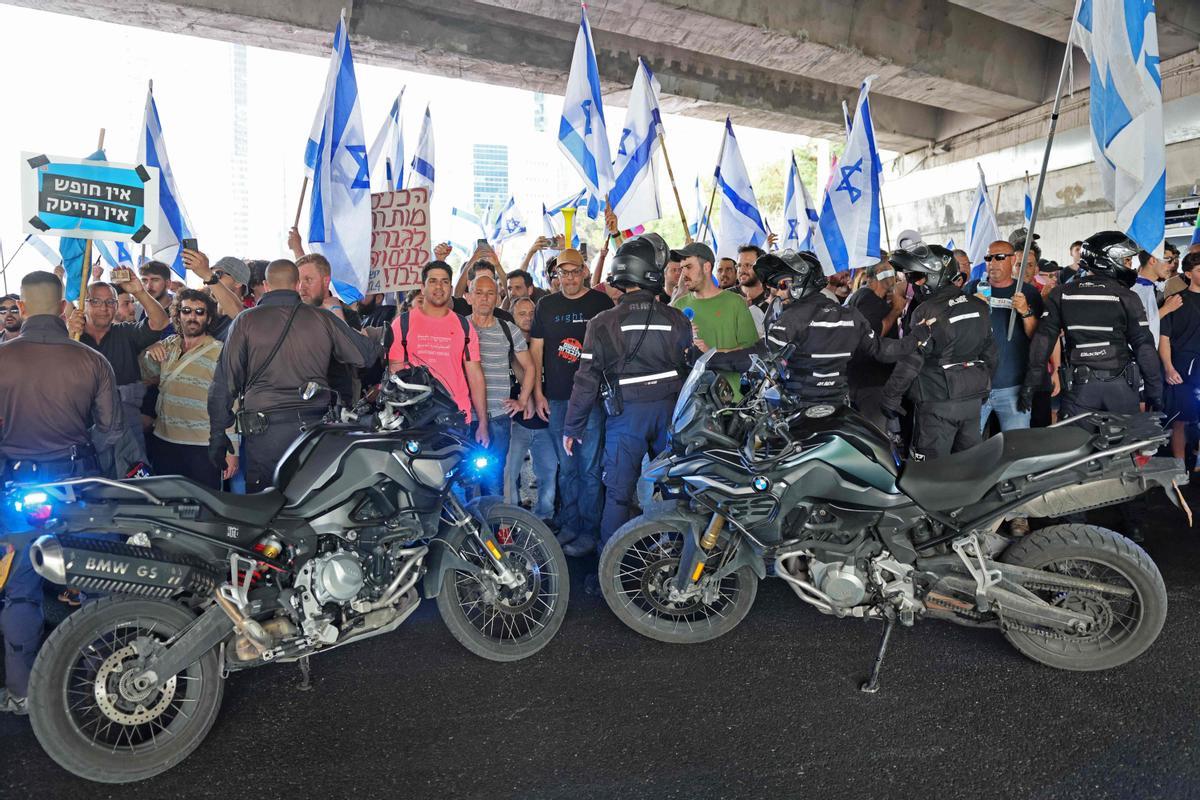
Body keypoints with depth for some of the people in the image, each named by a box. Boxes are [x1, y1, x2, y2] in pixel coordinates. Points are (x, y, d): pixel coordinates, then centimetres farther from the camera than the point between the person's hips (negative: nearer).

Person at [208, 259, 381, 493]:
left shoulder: (246, 321, 1)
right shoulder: (324, 318, 3)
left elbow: (225, 381, -1)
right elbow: (367, 354, 11)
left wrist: (217, 435, 6)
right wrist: (340, 322, 30)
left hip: (263, 430, -1)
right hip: (314, 426, 2)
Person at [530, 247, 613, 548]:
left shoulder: (601, 302, 2)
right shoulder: (546, 305, 10)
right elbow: (536, 349, 10)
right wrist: (538, 393, 3)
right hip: (556, 398, 3)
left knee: (589, 467, -1)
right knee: (566, 467, 10)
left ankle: (588, 529, 9)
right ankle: (569, 524, 20)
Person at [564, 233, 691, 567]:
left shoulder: (603, 323, -6)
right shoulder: (678, 320, 0)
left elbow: (587, 380, -5)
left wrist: (572, 427, 3)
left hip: (626, 414, -2)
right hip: (670, 412, 3)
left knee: (618, 494, 3)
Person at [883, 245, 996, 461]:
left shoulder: (927, 311, -15)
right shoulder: (979, 306, 7)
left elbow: (910, 360, -17)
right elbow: (990, 352, 14)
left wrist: (890, 397, -10)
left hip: (938, 402, -7)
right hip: (974, 400, 7)